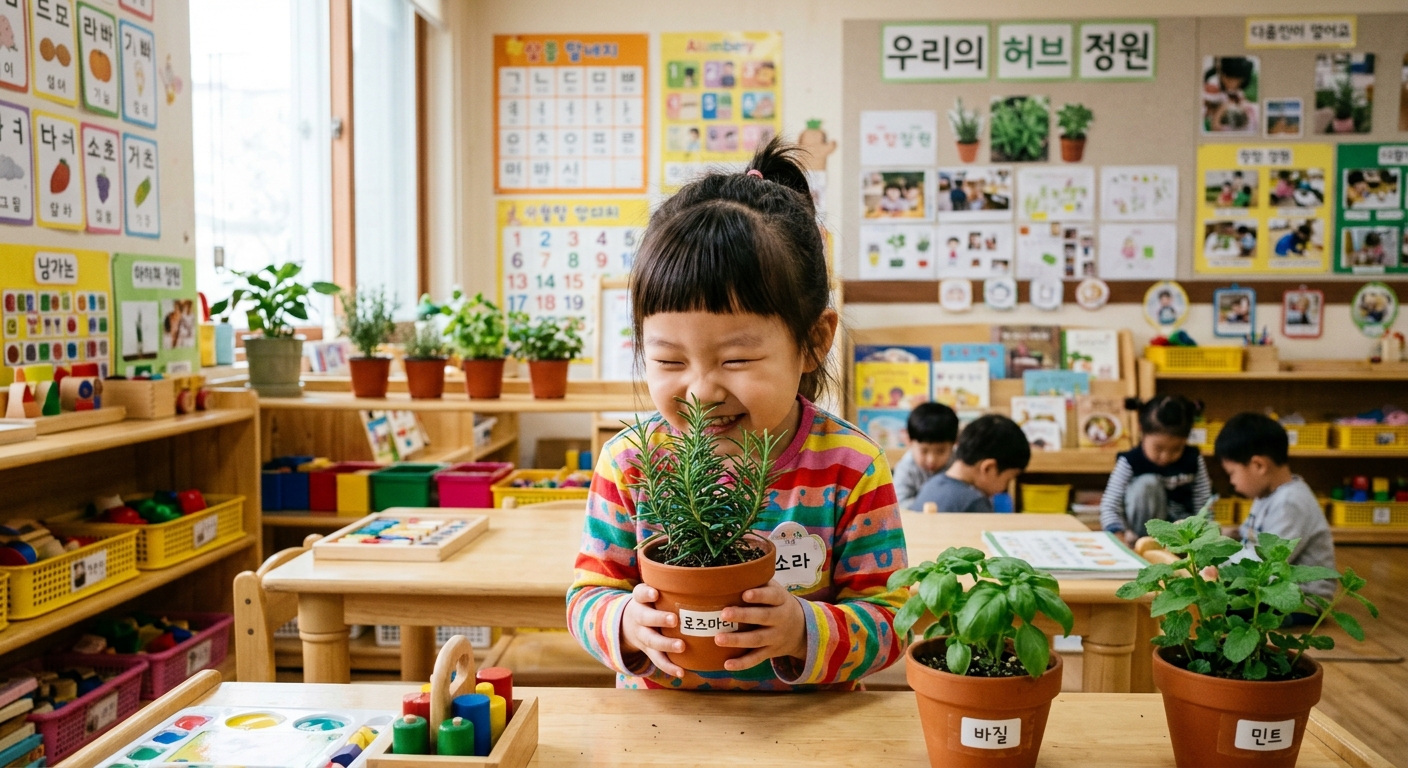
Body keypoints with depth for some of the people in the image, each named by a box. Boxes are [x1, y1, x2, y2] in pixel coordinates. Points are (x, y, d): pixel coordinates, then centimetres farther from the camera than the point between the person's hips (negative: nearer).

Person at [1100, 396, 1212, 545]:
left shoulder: (1193, 460, -10)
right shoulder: (1130, 461, -19)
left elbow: (1203, 504, -4)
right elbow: (1109, 506, -21)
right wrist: (1120, 537, -39)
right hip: (1144, 525, -2)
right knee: (1147, 483, -31)